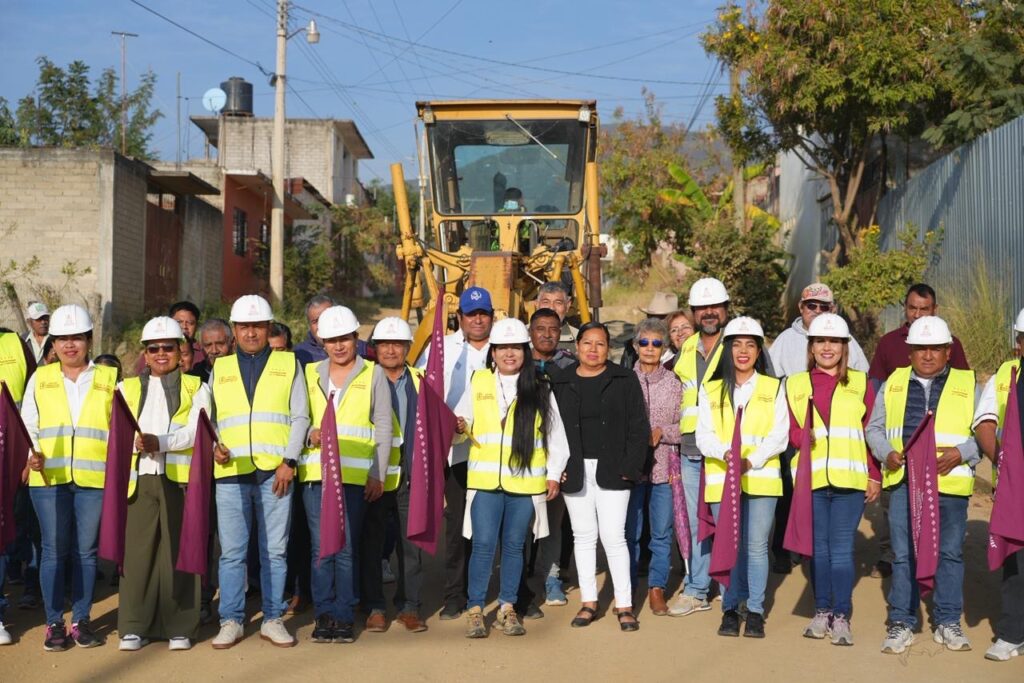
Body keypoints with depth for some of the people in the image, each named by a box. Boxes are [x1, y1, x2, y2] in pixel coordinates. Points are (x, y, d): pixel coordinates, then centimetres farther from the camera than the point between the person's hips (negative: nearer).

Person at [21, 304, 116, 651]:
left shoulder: (109, 379, 8)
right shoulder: (40, 378, 11)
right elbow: (27, 424, 9)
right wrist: (31, 453, -9)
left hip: (94, 478, 0)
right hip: (49, 478, 0)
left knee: (86, 550, 6)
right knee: (53, 550, 2)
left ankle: (81, 619, 16)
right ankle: (54, 623, 12)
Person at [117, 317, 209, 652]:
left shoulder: (196, 388, 11)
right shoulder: (127, 388, 18)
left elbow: (195, 431, -4)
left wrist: (159, 442, -21)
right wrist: (135, 443, -17)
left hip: (180, 477, -2)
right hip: (139, 478, 2)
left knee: (178, 551, 0)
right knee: (137, 550, -1)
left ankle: (179, 628, 7)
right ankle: (134, 627, 8)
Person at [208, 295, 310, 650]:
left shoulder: (288, 364, 10)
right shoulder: (220, 368, 16)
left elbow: (300, 417, 5)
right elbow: (207, 418, 17)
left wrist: (289, 461, -6)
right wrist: (213, 446, -4)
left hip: (274, 472, -1)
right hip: (230, 473, 1)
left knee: (275, 550, 4)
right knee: (231, 551, 2)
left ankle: (273, 619, 14)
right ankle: (231, 621, 12)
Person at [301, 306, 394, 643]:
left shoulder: (373, 374, 8)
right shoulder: (310, 374, 15)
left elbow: (383, 427, 6)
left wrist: (378, 474, -1)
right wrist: (310, 433, -6)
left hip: (356, 474, -2)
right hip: (316, 472, 2)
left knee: (346, 548, -4)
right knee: (321, 547, 0)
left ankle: (344, 617, 6)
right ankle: (324, 615, 9)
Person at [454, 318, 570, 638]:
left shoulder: (540, 389, 4)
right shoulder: (478, 382, 7)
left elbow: (555, 434, 7)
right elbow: (462, 419, 12)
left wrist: (554, 474, 4)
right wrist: (460, 428, -11)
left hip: (525, 480, 0)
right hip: (485, 479, 0)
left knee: (514, 545, 8)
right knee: (483, 544, -5)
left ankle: (507, 608, 20)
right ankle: (475, 609, 6)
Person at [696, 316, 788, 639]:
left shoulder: (773, 388, 8)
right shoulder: (711, 390, 10)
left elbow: (779, 435, 0)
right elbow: (703, 435, 2)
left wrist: (752, 460, -15)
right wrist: (726, 453, -18)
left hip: (762, 478, -1)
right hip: (721, 478, 1)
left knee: (757, 546, 0)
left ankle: (755, 611, 11)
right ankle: (730, 609, 16)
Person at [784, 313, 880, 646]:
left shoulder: (860, 383, 8)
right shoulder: (795, 384, 11)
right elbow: (790, 430, 9)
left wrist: (875, 476, 3)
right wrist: (802, 438, -14)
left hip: (849, 479, -1)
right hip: (810, 479, 1)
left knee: (842, 547, -2)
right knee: (818, 547, 7)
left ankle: (841, 617, 5)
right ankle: (822, 611, 19)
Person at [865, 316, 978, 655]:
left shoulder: (967, 384, 5)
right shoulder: (893, 383, 10)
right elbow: (875, 427, 14)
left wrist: (960, 453, -14)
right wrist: (887, 453, -5)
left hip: (950, 482, -1)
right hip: (903, 481, 1)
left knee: (950, 553, 8)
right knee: (903, 554, 5)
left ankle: (948, 622, 21)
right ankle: (901, 623, 14)